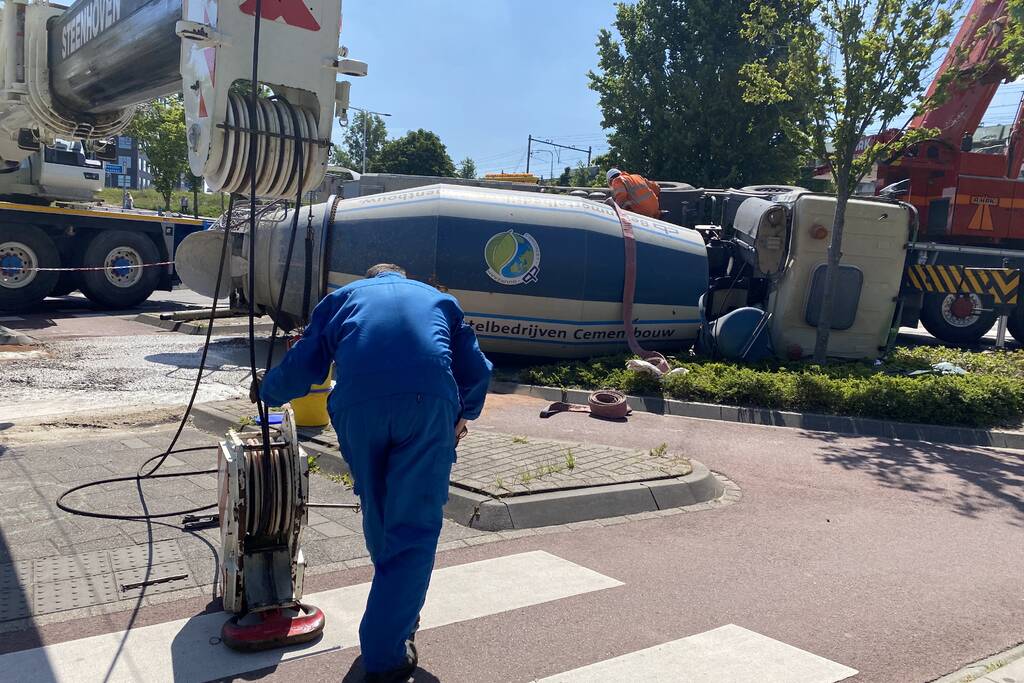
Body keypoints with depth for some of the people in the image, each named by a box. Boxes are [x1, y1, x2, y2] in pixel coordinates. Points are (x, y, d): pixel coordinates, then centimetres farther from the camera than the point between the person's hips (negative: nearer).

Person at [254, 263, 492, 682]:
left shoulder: (344, 296, 31)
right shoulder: (439, 299, 33)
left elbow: (303, 364, 21)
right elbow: (477, 370, 25)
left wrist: (266, 391, 41)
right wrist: (464, 415, 44)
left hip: (358, 402, 1)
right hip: (429, 400, -1)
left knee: (377, 515, 21)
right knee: (415, 527, 4)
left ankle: (398, 610, 40)